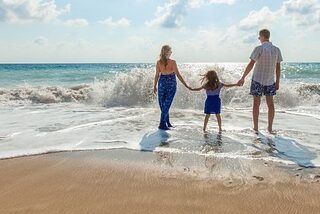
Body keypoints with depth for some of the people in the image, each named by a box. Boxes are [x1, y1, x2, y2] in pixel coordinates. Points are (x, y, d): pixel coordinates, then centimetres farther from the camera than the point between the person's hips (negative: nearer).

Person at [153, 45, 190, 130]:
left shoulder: (158, 62, -4)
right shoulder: (173, 62, -11)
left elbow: (157, 75, -1)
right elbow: (178, 75, -11)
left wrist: (154, 86, 10)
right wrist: (186, 85, -6)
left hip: (162, 82, 3)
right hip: (171, 83, -3)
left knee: (163, 104, 13)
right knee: (166, 104, 1)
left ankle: (167, 122, 22)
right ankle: (162, 124, -1)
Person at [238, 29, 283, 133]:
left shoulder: (259, 49, -12)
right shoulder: (276, 49, 2)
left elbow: (251, 64, -14)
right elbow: (278, 67, 4)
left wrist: (243, 78, -9)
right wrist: (278, 81, 11)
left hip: (258, 80, -3)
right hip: (270, 81, 4)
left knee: (256, 103, 5)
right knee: (270, 103, 10)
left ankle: (256, 127, 10)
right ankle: (270, 127, 14)